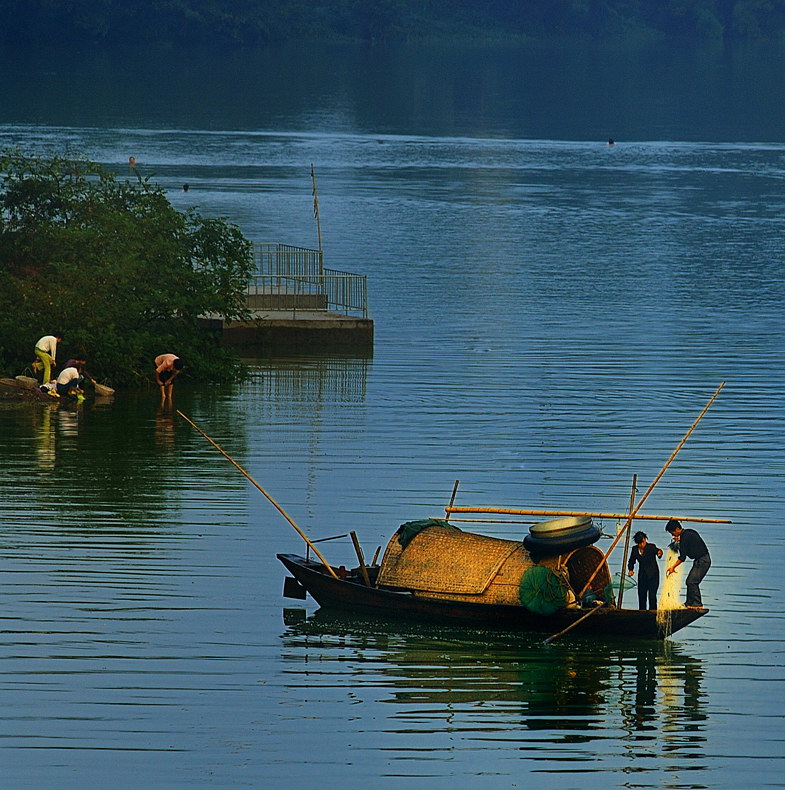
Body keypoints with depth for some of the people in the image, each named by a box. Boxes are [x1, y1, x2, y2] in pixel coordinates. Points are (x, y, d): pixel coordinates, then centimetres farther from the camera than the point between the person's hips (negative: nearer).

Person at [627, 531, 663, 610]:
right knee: (641, 596, 3)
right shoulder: (635, 549, 1)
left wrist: (659, 552, -55)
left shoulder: (651, 547, -11)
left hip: (653, 575, -4)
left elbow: (656, 550, -31)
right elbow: (631, 562, 12)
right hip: (642, 576, 4)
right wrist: (630, 569, -7)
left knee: (652, 596, -13)